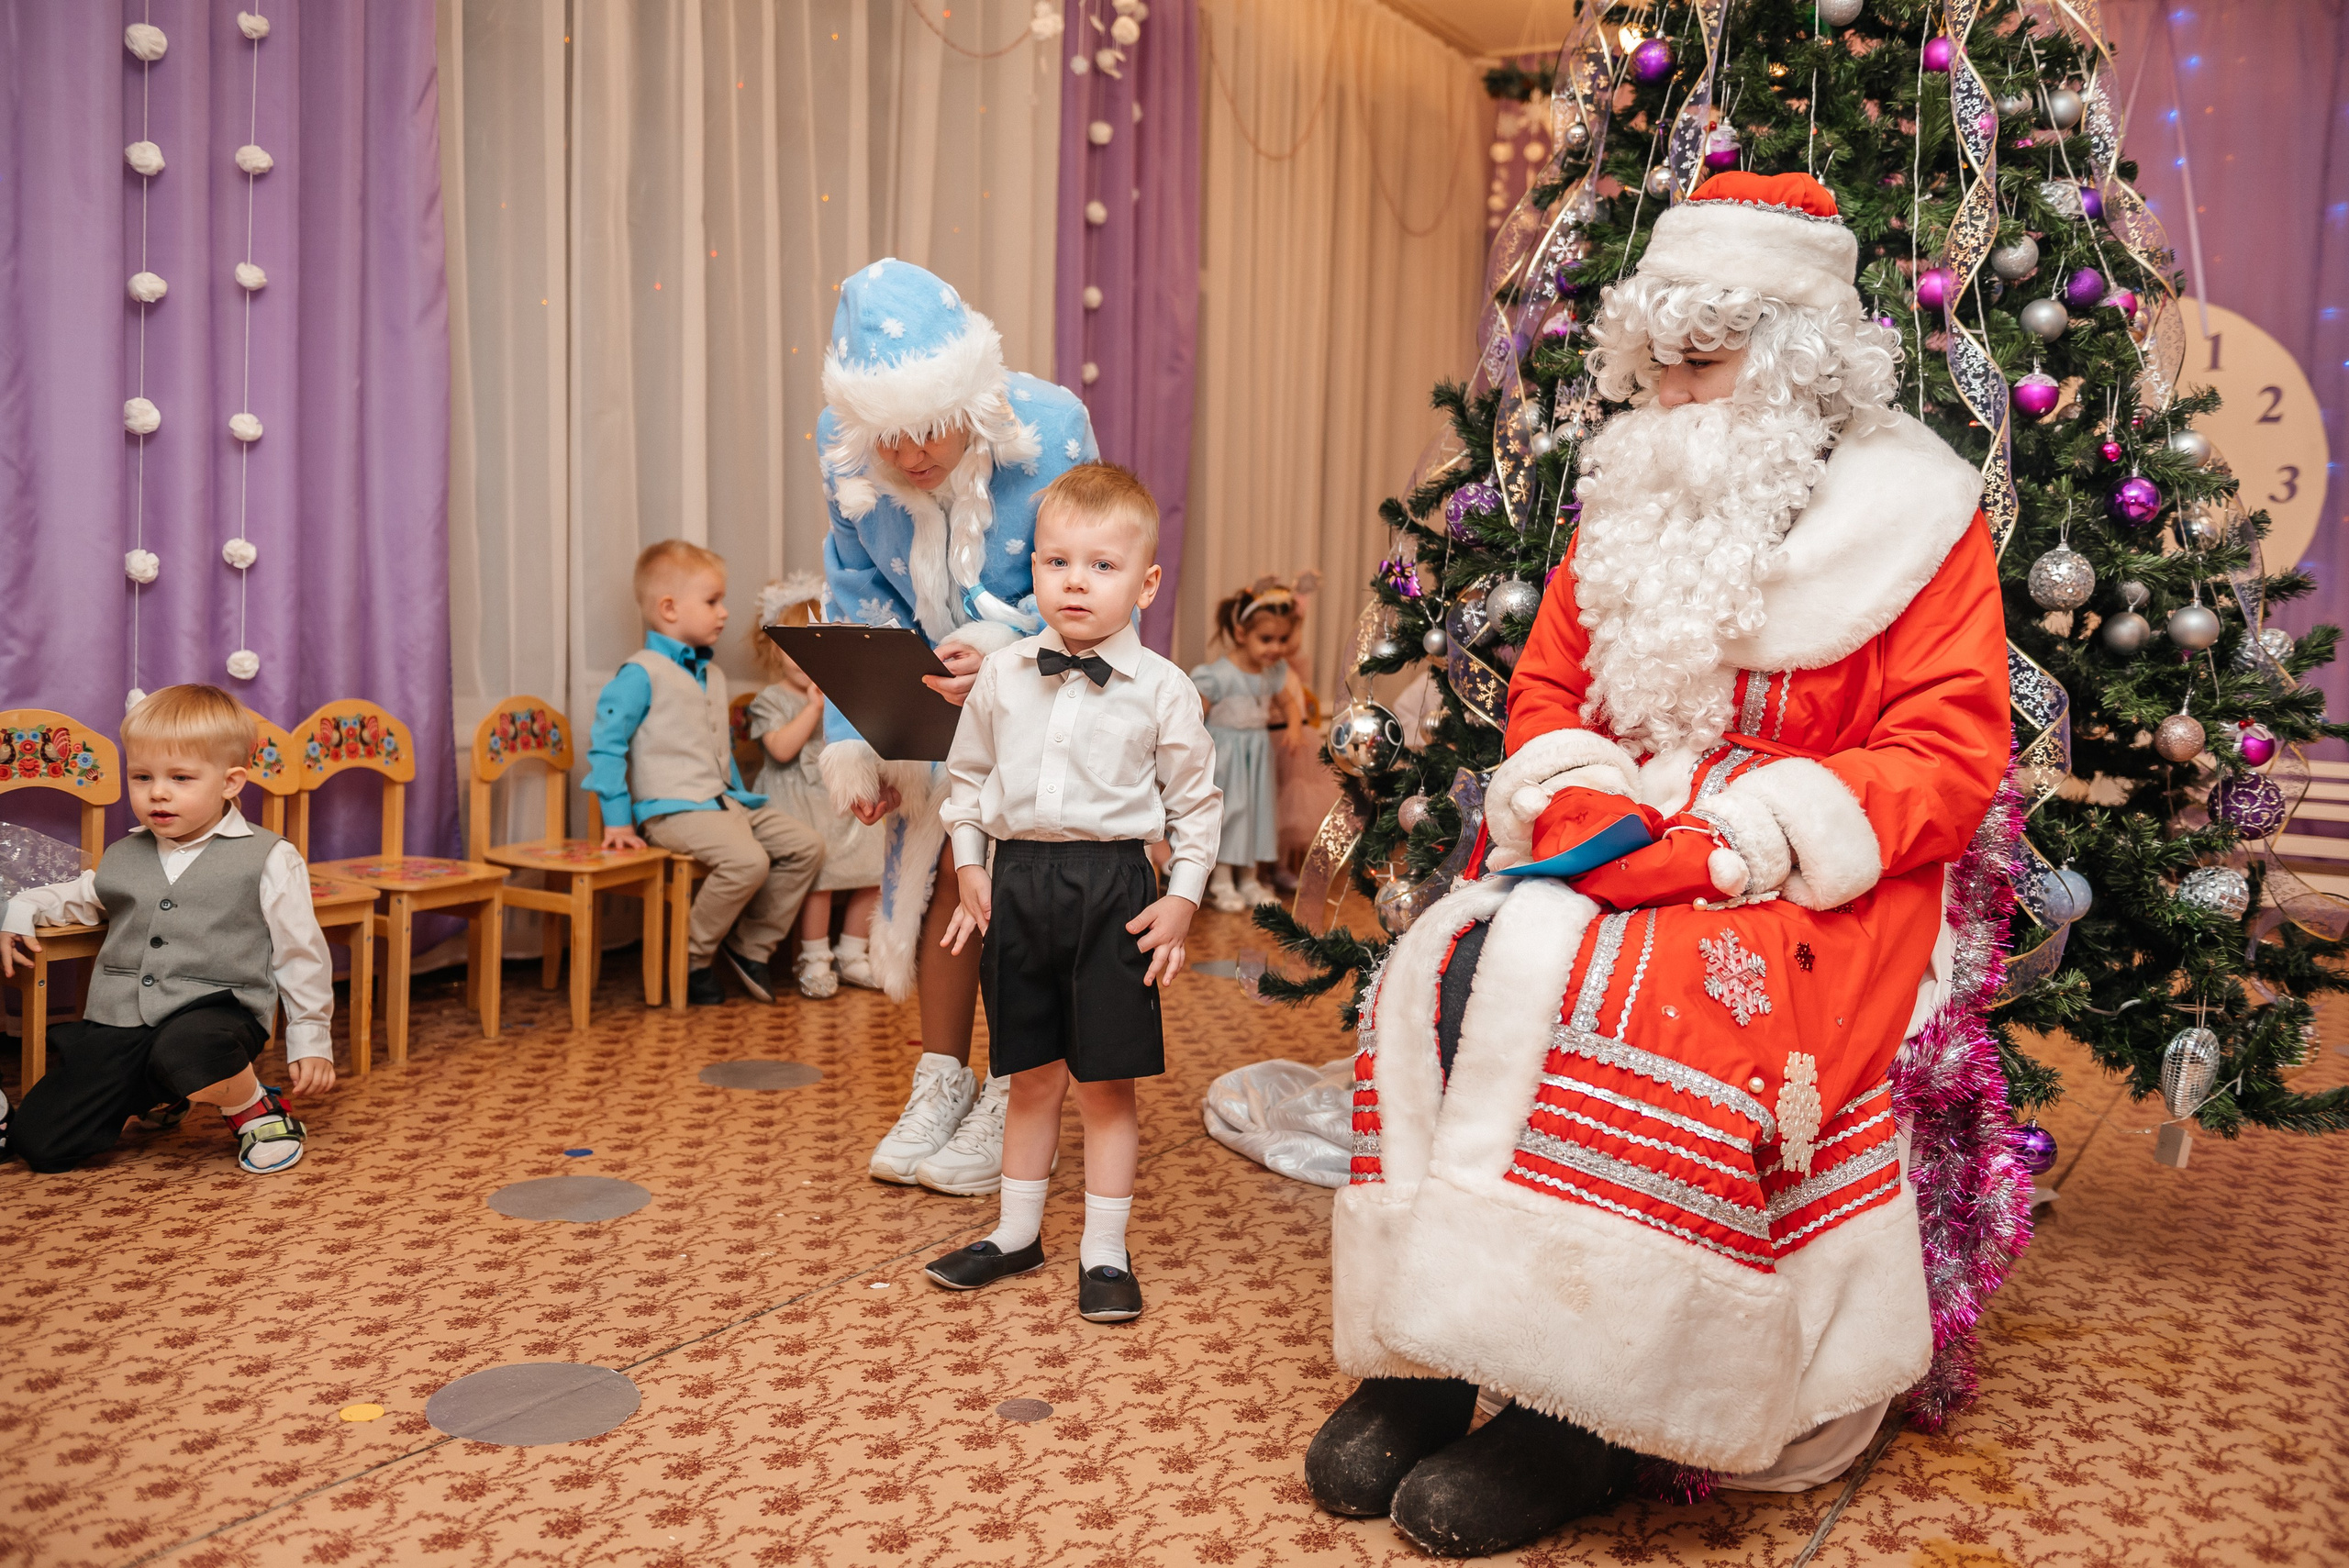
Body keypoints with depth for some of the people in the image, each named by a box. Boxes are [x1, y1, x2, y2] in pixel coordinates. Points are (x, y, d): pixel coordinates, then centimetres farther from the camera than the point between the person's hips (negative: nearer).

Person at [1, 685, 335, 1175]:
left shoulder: (268, 860, -2)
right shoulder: (123, 856, 13)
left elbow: (300, 955, 1)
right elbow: (80, 899, 35)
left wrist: (310, 1039, 0)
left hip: (216, 1011, -6)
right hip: (117, 1025, 6)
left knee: (187, 1051, -41)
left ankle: (256, 1110, -8)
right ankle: (160, 1098, 24)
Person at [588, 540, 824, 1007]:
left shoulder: (712, 674, 20)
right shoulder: (642, 673, -8)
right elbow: (606, 745, -9)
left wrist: (740, 796, 22)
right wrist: (617, 820, -11)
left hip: (724, 801, 9)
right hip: (673, 810, -9)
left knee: (806, 845, -2)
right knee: (747, 860, -30)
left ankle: (751, 946, 7)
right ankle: (692, 959, -10)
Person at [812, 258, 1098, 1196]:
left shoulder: (1049, 429, -28)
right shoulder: (845, 446, -16)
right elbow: (858, 603, -6)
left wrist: (1004, 650, -42)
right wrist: (855, 741, -12)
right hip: (937, 695, 4)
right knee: (947, 867, 8)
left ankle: (1010, 1099, 11)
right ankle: (941, 1081, 24)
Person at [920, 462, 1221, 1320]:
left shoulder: (1162, 689, -4)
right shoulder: (1001, 675, 3)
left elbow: (1196, 800, 3)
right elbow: (967, 775, 14)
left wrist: (1181, 900, -3)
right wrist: (970, 867, 7)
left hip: (1112, 885, -2)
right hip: (1018, 879, 3)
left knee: (1106, 1083, 5)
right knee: (1030, 1076, 14)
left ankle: (1105, 1252, 20)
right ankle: (1017, 1233, 31)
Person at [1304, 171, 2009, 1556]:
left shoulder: (1914, 515, 0)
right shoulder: (1635, 499, 16)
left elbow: (1950, 754, -8)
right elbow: (1547, 689, 15)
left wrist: (1736, 847, -19)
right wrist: (1586, 815, -7)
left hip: (1805, 881, -4)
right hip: (1609, 857, 5)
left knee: (1651, 1017, -34)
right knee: (1445, 973, -23)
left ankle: (1573, 1417, -20)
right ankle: (1423, 1355, -18)